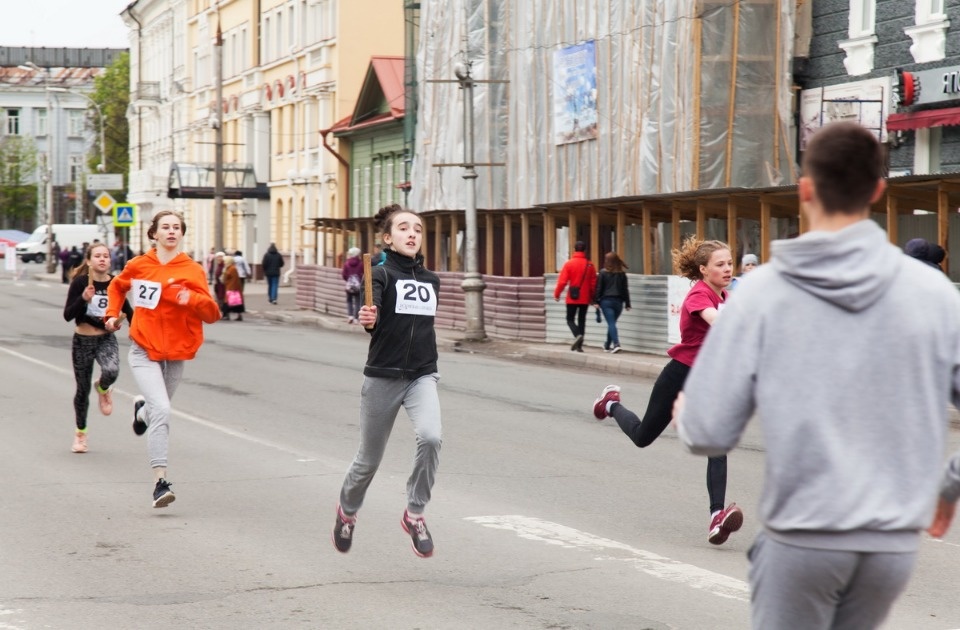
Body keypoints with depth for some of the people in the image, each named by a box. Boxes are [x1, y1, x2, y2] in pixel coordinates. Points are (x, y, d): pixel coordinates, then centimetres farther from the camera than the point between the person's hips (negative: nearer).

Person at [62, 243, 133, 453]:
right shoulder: (80, 282, -10)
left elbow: (127, 309, 13)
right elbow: (67, 315, -13)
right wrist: (83, 299, -27)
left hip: (107, 339, 1)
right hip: (82, 341, -1)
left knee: (111, 371, -30)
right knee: (83, 389, 8)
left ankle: (103, 388, 9)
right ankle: (80, 432, 31)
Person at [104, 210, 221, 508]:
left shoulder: (192, 270, -5)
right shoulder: (138, 265, 1)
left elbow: (212, 314, -11)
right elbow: (117, 286, 24)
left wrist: (192, 298, -29)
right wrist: (112, 314, 11)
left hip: (175, 354, 2)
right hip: (144, 352, -2)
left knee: (159, 409, 17)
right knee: (161, 410, -19)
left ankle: (141, 410, 56)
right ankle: (161, 482, -19)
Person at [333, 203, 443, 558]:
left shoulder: (431, 280, 9)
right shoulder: (382, 274, -8)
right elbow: (373, 314, -27)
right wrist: (367, 319, -46)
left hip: (422, 376, 3)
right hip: (383, 377, -3)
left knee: (430, 437, -25)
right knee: (369, 459, 9)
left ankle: (415, 513, -7)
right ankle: (347, 511, 40)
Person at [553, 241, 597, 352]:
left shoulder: (569, 264, -8)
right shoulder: (589, 265, 0)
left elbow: (562, 281, -10)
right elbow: (593, 283, 2)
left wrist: (557, 294, 2)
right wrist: (592, 297, 14)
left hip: (572, 298, -2)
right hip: (585, 298, 3)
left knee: (570, 319, 8)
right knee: (582, 320, 10)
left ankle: (577, 335, -20)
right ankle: (579, 346, 8)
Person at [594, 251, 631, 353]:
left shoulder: (603, 272, -5)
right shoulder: (622, 273, 4)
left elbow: (599, 288, -5)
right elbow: (625, 289, 6)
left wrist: (596, 301, 1)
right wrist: (627, 303, 10)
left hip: (606, 301, -4)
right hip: (618, 301, 4)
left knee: (611, 323, -7)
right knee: (612, 323, 15)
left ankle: (616, 344, -24)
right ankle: (607, 345, 26)